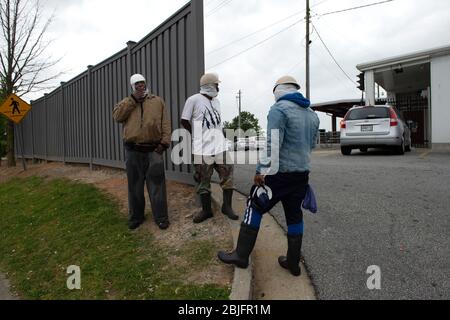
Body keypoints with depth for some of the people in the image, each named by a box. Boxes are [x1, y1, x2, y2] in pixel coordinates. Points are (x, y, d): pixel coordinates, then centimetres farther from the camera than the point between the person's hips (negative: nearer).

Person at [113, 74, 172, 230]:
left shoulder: (158, 101, 11)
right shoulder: (127, 102, 14)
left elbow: (165, 124, 5)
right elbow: (117, 116, -7)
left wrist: (164, 142, -8)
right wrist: (133, 99, -8)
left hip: (153, 150, -1)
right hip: (133, 151, 2)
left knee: (156, 184, 1)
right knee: (135, 185, 10)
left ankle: (161, 217, 11)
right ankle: (136, 216, 23)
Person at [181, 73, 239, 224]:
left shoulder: (216, 101, 13)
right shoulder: (194, 100, -6)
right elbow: (184, 121, -2)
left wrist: (221, 132, 7)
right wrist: (199, 136, 2)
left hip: (220, 146, 5)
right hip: (202, 148, -5)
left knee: (227, 175, 4)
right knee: (203, 180, 5)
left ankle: (227, 206, 19)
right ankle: (206, 210, 20)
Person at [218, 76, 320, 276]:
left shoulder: (279, 109, -11)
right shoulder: (312, 114, 12)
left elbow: (272, 144, -20)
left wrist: (261, 170, -17)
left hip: (278, 173, -7)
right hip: (302, 173, 7)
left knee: (255, 208, 4)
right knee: (294, 215, 14)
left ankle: (241, 255, 9)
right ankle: (293, 263, 23)